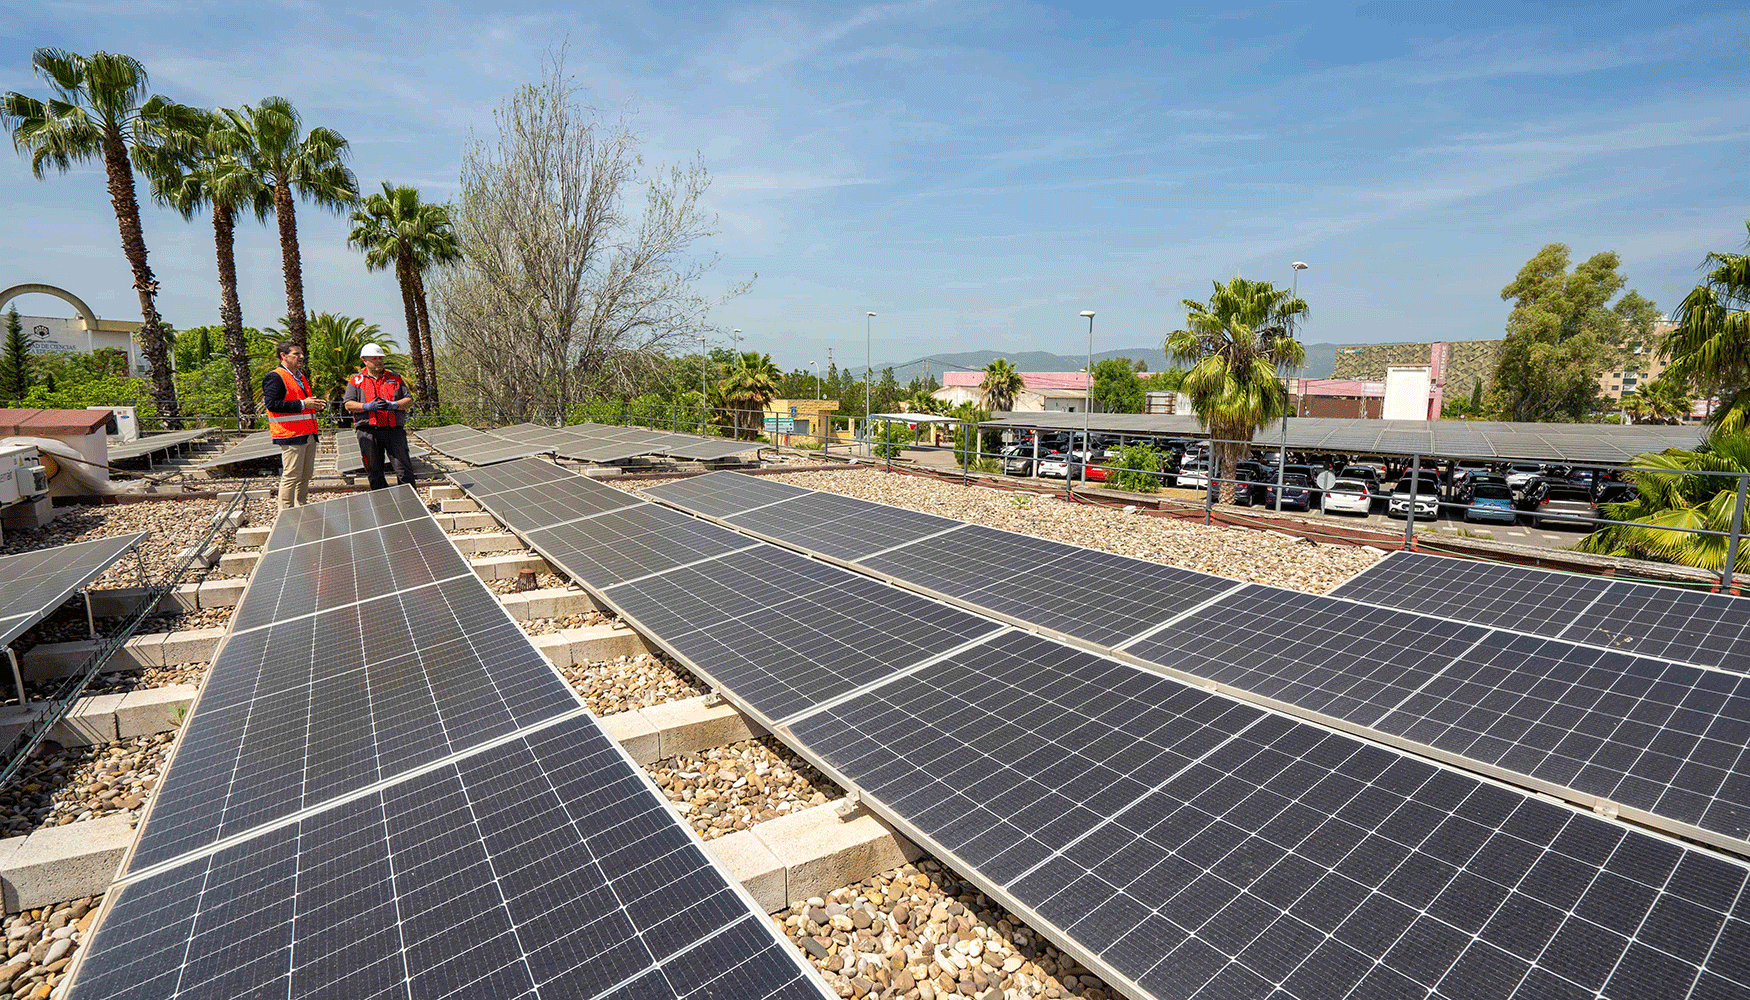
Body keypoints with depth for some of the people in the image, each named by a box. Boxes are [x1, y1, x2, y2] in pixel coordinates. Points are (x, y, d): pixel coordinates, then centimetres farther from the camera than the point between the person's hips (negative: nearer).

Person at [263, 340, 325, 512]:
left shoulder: (301, 377, 22)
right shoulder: (274, 377, -7)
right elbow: (272, 404, -17)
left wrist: (316, 405, 11)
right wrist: (302, 404, -19)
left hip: (308, 434, 9)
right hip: (290, 434, -9)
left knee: (306, 475, 14)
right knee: (291, 476, -8)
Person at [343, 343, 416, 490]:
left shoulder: (395, 379, 15)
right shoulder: (356, 380, 11)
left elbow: (409, 401, 7)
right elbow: (349, 404, 3)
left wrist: (393, 405, -12)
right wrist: (367, 407, -15)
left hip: (394, 430, 0)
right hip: (368, 432, 0)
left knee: (404, 467, -5)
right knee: (374, 470, 5)